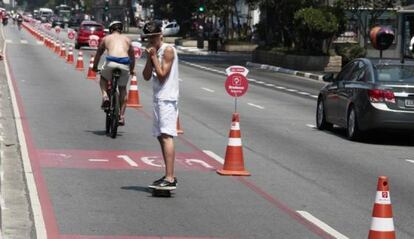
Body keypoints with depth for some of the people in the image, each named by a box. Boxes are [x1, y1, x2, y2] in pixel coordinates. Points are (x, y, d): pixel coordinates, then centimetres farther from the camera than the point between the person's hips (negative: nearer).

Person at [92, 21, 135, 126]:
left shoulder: (106, 38, 23)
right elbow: (132, 56, 36)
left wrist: (94, 67, 48)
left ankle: (105, 96, 4)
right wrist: (132, 70, 51)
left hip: (111, 62, -2)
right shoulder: (127, 39, 27)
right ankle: (122, 116, 16)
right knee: (122, 89, 21)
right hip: (125, 65, 2)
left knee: (103, 78, 30)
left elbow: (98, 54, 33)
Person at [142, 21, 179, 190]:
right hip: (158, 98, 10)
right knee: (161, 136, 12)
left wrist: (154, 56, -11)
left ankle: (170, 179, -25)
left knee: (166, 136, -18)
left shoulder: (168, 51, -9)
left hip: (167, 99, -10)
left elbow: (162, 75, -15)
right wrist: (149, 58, -2)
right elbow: (146, 76, 10)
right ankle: (169, 176, 19)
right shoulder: (154, 52, 17)